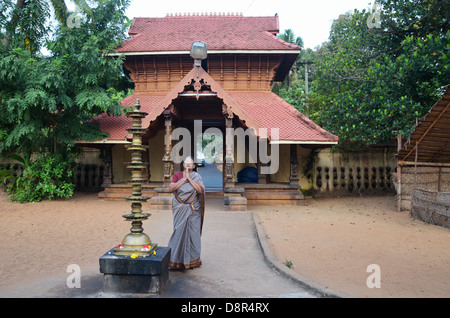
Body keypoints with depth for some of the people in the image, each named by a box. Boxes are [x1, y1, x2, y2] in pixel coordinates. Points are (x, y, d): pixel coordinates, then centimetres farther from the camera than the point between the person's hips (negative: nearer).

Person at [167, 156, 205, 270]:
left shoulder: (197, 177, 3)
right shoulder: (177, 175, 4)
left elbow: (200, 190, -13)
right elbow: (171, 188, -9)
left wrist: (189, 178, -12)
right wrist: (184, 179, -12)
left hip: (193, 210, 0)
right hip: (180, 210, 0)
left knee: (193, 233, 4)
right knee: (179, 232, -2)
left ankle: (193, 260, 16)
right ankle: (178, 259, 11)